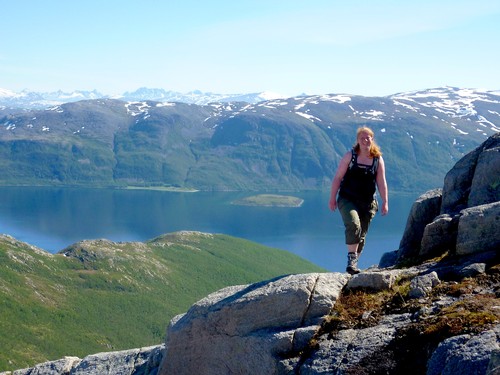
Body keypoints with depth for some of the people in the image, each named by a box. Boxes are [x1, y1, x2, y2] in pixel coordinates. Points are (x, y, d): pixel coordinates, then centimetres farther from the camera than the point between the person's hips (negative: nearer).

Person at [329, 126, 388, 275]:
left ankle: (353, 263, 19)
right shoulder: (350, 156, -2)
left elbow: (381, 183, 6)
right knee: (353, 225, -27)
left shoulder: (378, 159, 3)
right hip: (347, 200, -3)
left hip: (368, 202, 3)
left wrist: (385, 202, 3)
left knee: (362, 234, 5)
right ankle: (351, 258, -22)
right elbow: (338, 177, 0)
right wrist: (332, 198, -3)